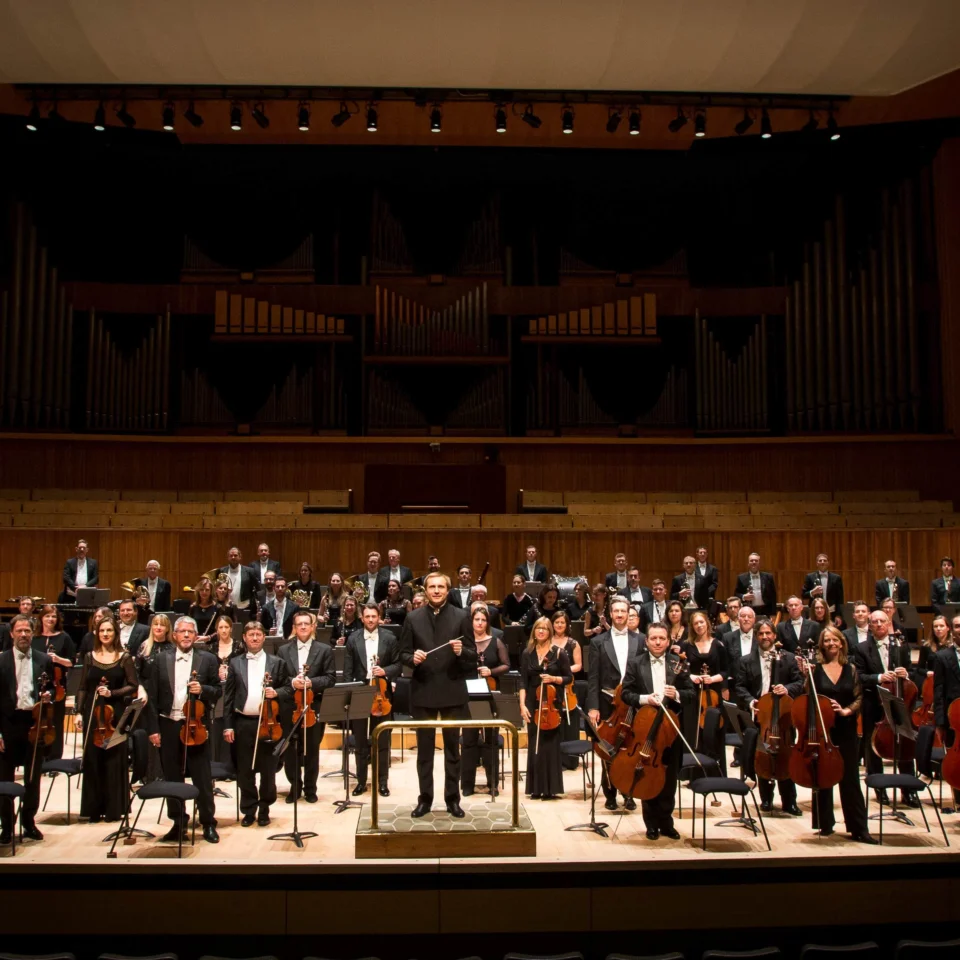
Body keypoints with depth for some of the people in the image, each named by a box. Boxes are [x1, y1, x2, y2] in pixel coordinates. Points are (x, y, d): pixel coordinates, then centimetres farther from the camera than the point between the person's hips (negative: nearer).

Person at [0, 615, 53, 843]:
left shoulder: (44, 660, 6)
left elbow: (52, 689, 15)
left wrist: (48, 695, -10)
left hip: (35, 722, 2)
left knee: (33, 778, 10)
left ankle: (29, 821, 24)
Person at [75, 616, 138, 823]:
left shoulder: (124, 658, 1)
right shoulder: (89, 657, 8)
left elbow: (133, 686, -2)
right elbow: (83, 688, 9)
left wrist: (113, 693, -16)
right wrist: (78, 712, 0)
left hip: (115, 713, -2)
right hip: (91, 712, 2)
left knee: (114, 760, 1)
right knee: (92, 760, 4)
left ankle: (114, 808, 9)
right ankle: (94, 808, 13)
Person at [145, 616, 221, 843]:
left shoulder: (208, 659, 1)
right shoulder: (162, 659, 4)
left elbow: (217, 691, 3)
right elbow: (152, 697, 2)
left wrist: (202, 689, -18)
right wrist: (153, 728, -4)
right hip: (168, 726, 2)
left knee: (202, 778, 2)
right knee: (172, 778, 10)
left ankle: (208, 824, 12)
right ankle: (178, 823, 23)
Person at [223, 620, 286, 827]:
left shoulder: (276, 662, 5)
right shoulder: (235, 663, 6)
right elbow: (228, 696, 3)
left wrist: (276, 693, -15)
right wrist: (227, 725, -2)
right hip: (242, 723, 1)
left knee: (268, 770, 6)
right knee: (244, 771, 7)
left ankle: (264, 810, 20)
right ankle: (249, 810, 19)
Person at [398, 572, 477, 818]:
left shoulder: (461, 617, 0)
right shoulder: (413, 618, 2)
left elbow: (474, 655, 0)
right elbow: (403, 654, 3)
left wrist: (461, 652, -21)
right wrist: (412, 658, -18)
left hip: (452, 692, -1)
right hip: (423, 692, 1)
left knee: (452, 748, 8)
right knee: (424, 748, 9)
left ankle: (452, 798, 18)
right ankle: (425, 798, 19)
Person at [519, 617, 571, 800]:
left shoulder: (559, 653, -2)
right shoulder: (527, 653, 5)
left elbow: (568, 677, 2)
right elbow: (523, 681, 2)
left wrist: (554, 678, -16)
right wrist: (522, 704, -7)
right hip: (533, 704, 2)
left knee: (550, 745, 1)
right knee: (534, 745, 5)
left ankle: (550, 788, 7)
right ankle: (536, 788, 12)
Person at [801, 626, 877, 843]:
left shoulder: (851, 669, 6)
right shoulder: (815, 669, -1)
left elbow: (859, 698, 5)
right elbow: (806, 698, -3)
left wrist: (846, 710, -13)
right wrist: (805, 676, -16)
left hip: (846, 730, 1)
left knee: (850, 778, 3)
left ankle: (859, 828, 8)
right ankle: (825, 824, 17)